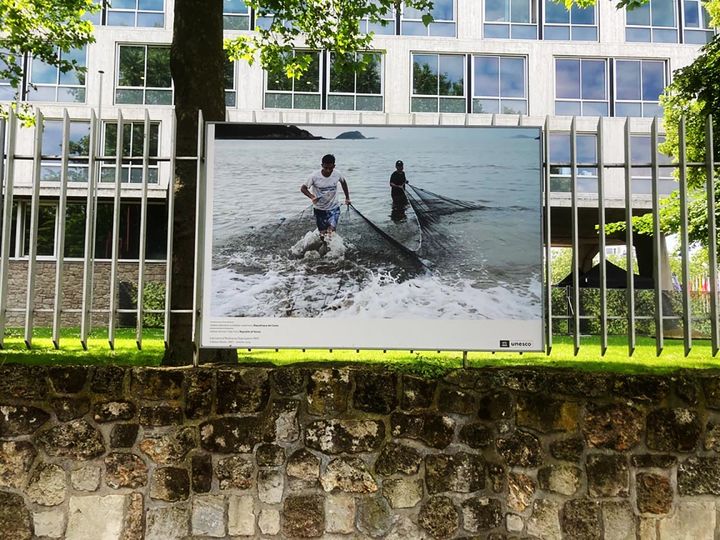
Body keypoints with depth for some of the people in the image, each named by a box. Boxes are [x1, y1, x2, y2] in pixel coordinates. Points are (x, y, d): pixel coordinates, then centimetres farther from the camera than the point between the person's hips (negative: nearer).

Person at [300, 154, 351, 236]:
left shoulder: (338, 174, -12)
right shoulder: (314, 176, -19)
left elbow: (343, 182, 10)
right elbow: (303, 188, -10)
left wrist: (347, 197, 14)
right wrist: (312, 197, -29)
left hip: (334, 208, 0)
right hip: (319, 209, 0)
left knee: (331, 230, -19)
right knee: (323, 233, 7)